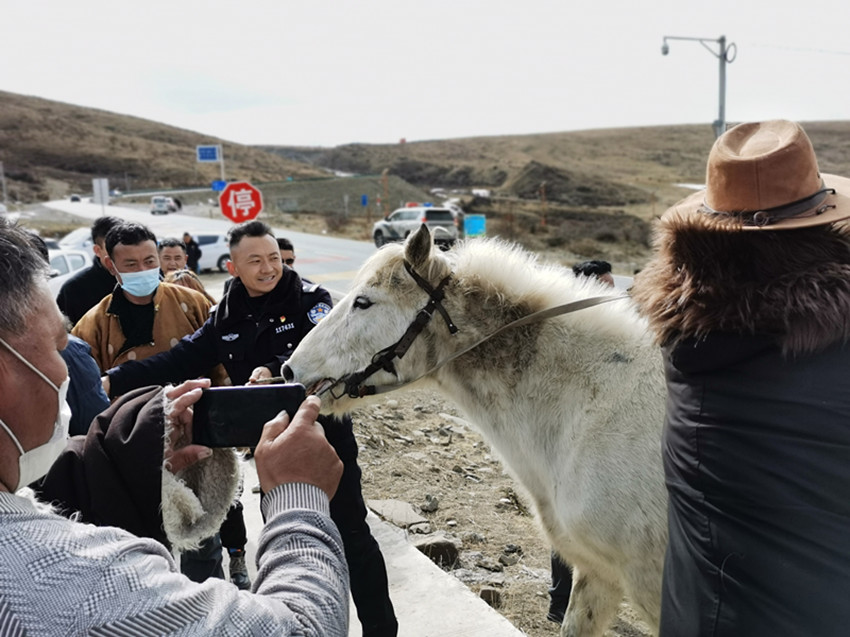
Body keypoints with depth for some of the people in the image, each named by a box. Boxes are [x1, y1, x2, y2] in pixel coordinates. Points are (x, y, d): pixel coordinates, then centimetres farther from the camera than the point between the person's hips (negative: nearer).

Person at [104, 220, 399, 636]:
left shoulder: (309, 298, -12)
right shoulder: (226, 316, 3)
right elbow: (181, 360, 2)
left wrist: (275, 370, -44)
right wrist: (115, 380, -8)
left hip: (327, 436, -5)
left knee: (352, 535, 4)